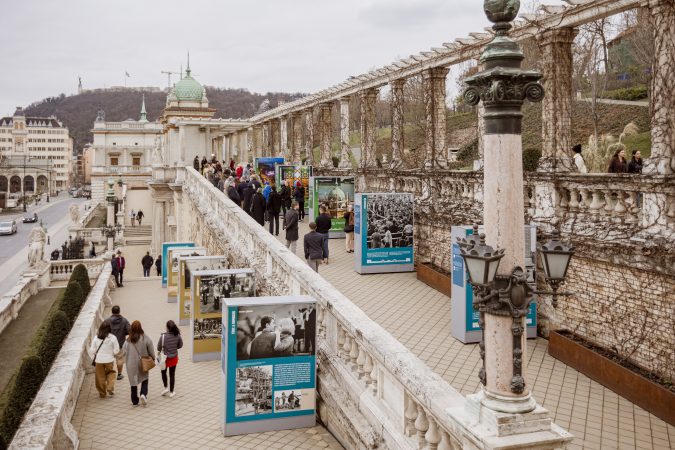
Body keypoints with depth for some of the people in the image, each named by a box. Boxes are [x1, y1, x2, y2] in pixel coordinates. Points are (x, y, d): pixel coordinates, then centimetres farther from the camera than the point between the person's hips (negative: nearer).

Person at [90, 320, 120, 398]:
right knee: (110, 373, 23)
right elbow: (116, 350, -7)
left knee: (100, 377, 13)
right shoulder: (113, 338, -13)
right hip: (109, 360, 0)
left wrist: (93, 359, 12)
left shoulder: (96, 338, -10)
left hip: (99, 360, 1)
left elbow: (92, 351, -4)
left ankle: (102, 393, 23)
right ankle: (110, 388, 8)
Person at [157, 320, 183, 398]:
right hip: (174, 358, 2)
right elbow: (180, 345, -1)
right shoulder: (177, 335, -14)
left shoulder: (163, 336, -24)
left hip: (165, 358, -2)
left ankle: (166, 387, 21)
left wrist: (161, 350, 5)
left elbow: (159, 348, -17)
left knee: (163, 372, 25)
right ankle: (171, 392, 22)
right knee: (172, 374, 14)